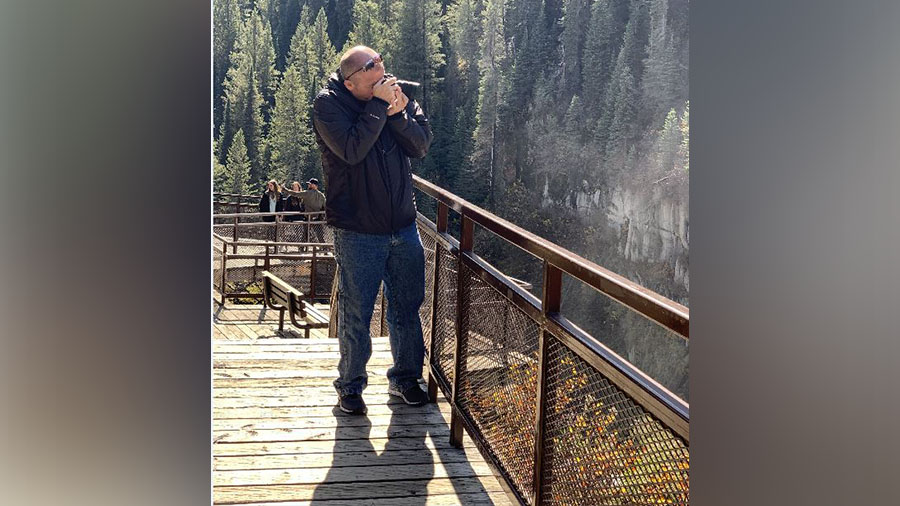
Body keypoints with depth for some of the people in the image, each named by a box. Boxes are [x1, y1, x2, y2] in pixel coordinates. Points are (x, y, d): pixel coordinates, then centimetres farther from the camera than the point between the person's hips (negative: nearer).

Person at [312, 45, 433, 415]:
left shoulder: (395, 95, 2)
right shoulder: (328, 104, -10)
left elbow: (421, 146, -4)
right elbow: (352, 150, -25)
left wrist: (398, 115, -20)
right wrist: (378, 105, -22)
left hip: (404, 227, 5)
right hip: (357, 231, -4)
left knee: (407, 307, 14)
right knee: (356, 314, 3)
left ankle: (405, 378, 32)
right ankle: (350, 386, 21)